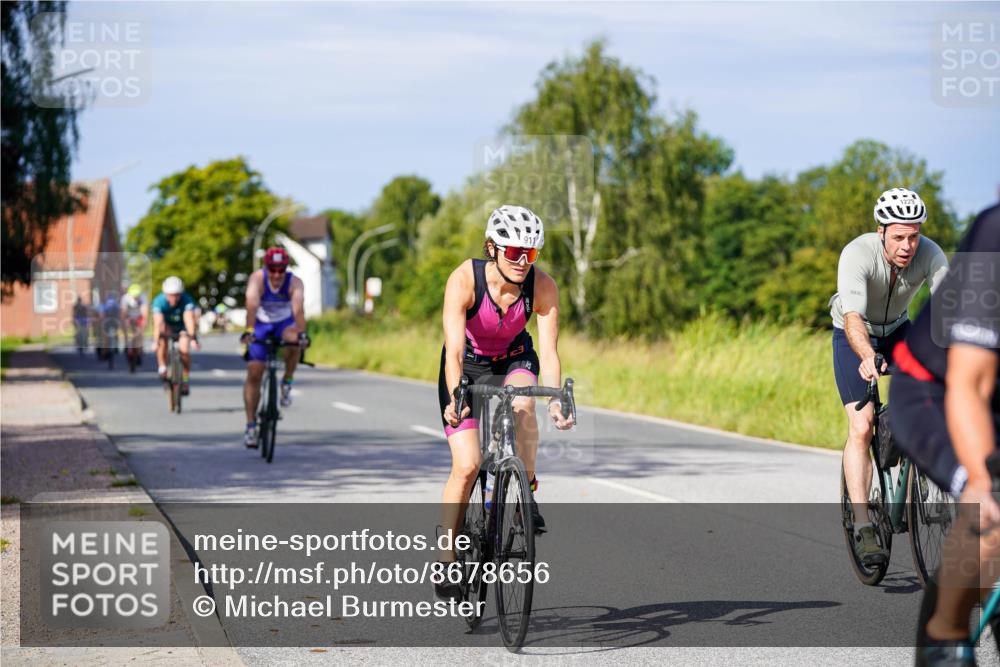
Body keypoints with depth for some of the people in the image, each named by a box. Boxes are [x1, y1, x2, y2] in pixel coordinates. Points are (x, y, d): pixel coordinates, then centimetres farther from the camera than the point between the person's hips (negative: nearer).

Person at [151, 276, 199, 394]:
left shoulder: (187, 300, -31)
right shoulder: (159, 301, -30)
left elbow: (189, 319, -44)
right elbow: (157, 322, -40)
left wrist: (193, 338, -59)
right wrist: (156, 341, -53)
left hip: (182, 327, 0)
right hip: (167, 325, 0)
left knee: (184, 350, -22)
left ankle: (185, 379, -1)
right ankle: (162, 366, -18)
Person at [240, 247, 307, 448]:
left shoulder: (294, 282, -25)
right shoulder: (257, 279, -26)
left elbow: (298, 308, -40)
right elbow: (252, 305, -41)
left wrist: (301, 333, -55)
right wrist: (249, 330, -56)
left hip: (285, 323, 0)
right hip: (261, 326, 0)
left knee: (294, 340, -35)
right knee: (254, 373, -9)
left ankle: (287, 383, -11)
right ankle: (251, 425, -1)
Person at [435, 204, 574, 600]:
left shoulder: (543, 287, -25)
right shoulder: (465, 279, -30)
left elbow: (548, 352, -27)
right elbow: (454, 349, -37)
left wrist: (555, 401, -43)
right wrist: (455, 398, -52)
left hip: (514, 359, 2)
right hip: (468, 363, -1)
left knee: (522, 405, -35)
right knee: (467, 465, -13)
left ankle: (526, 492, -13)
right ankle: (447, 559, 0)